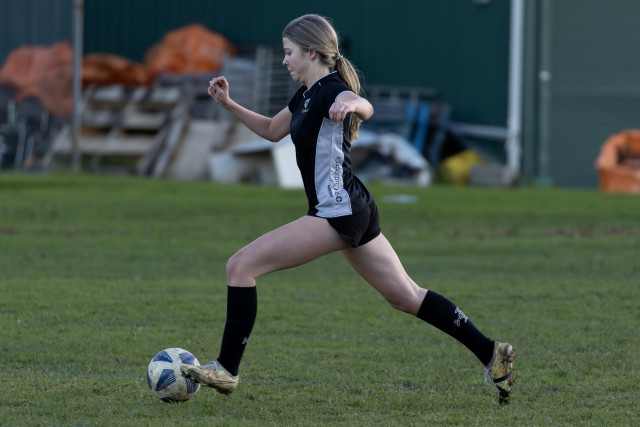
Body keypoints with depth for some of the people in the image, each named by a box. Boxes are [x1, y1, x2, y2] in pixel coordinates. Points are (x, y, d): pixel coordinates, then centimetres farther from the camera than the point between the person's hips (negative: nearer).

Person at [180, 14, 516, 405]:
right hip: (354, 211, 11)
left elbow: (365, 107, -37)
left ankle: (227, 369, -12)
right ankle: (491, 353, 15)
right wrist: (229, 104, 19)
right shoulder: (307, 95, 16)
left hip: (339, 211, -11)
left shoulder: (330, 90, -14)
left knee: (241, 265, -12)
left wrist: (352, 104, -61)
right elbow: (272, 130, 32)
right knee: (405, 296, 14)